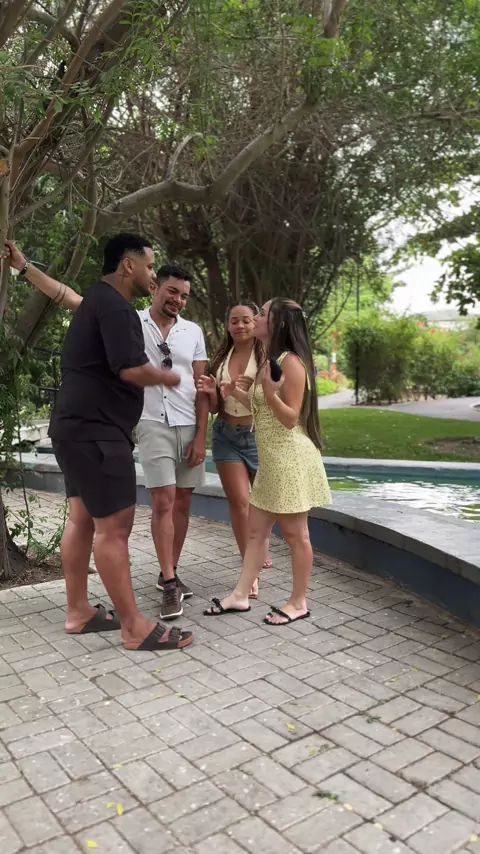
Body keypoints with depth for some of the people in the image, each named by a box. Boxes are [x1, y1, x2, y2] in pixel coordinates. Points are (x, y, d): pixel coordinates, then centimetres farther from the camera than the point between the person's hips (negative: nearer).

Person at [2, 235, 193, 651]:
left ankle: (78, 611, 24)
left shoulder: (99, 298, 17)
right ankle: (135, 627, -2)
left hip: (80, 427, 12)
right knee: (114, 526, -9)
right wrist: (167, 377, -6)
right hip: (95, 431, -12)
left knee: (82, 518, 14)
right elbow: (132, 370, -21)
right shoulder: (114, 305, -16)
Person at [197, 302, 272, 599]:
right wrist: (211, 392, -11)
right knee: (240, 502, -2)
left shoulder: (266, 356, -7)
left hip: (258, 435, -2)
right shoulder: (221, 357, 6)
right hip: (227, 435, 3)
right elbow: (215, 408, 10)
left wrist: (253, 389, -27)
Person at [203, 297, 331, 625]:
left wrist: (269, 392, -30)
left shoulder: (291, 362, -15)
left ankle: (298, 603, 15)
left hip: (291, 459, -10)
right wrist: (236, 393, 13)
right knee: (256, 530, 12)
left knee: (294, 533, 2)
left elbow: (290, 417, -16)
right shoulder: (270, 360, 15)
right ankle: (240, 595, 21)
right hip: (270, 459, 10)